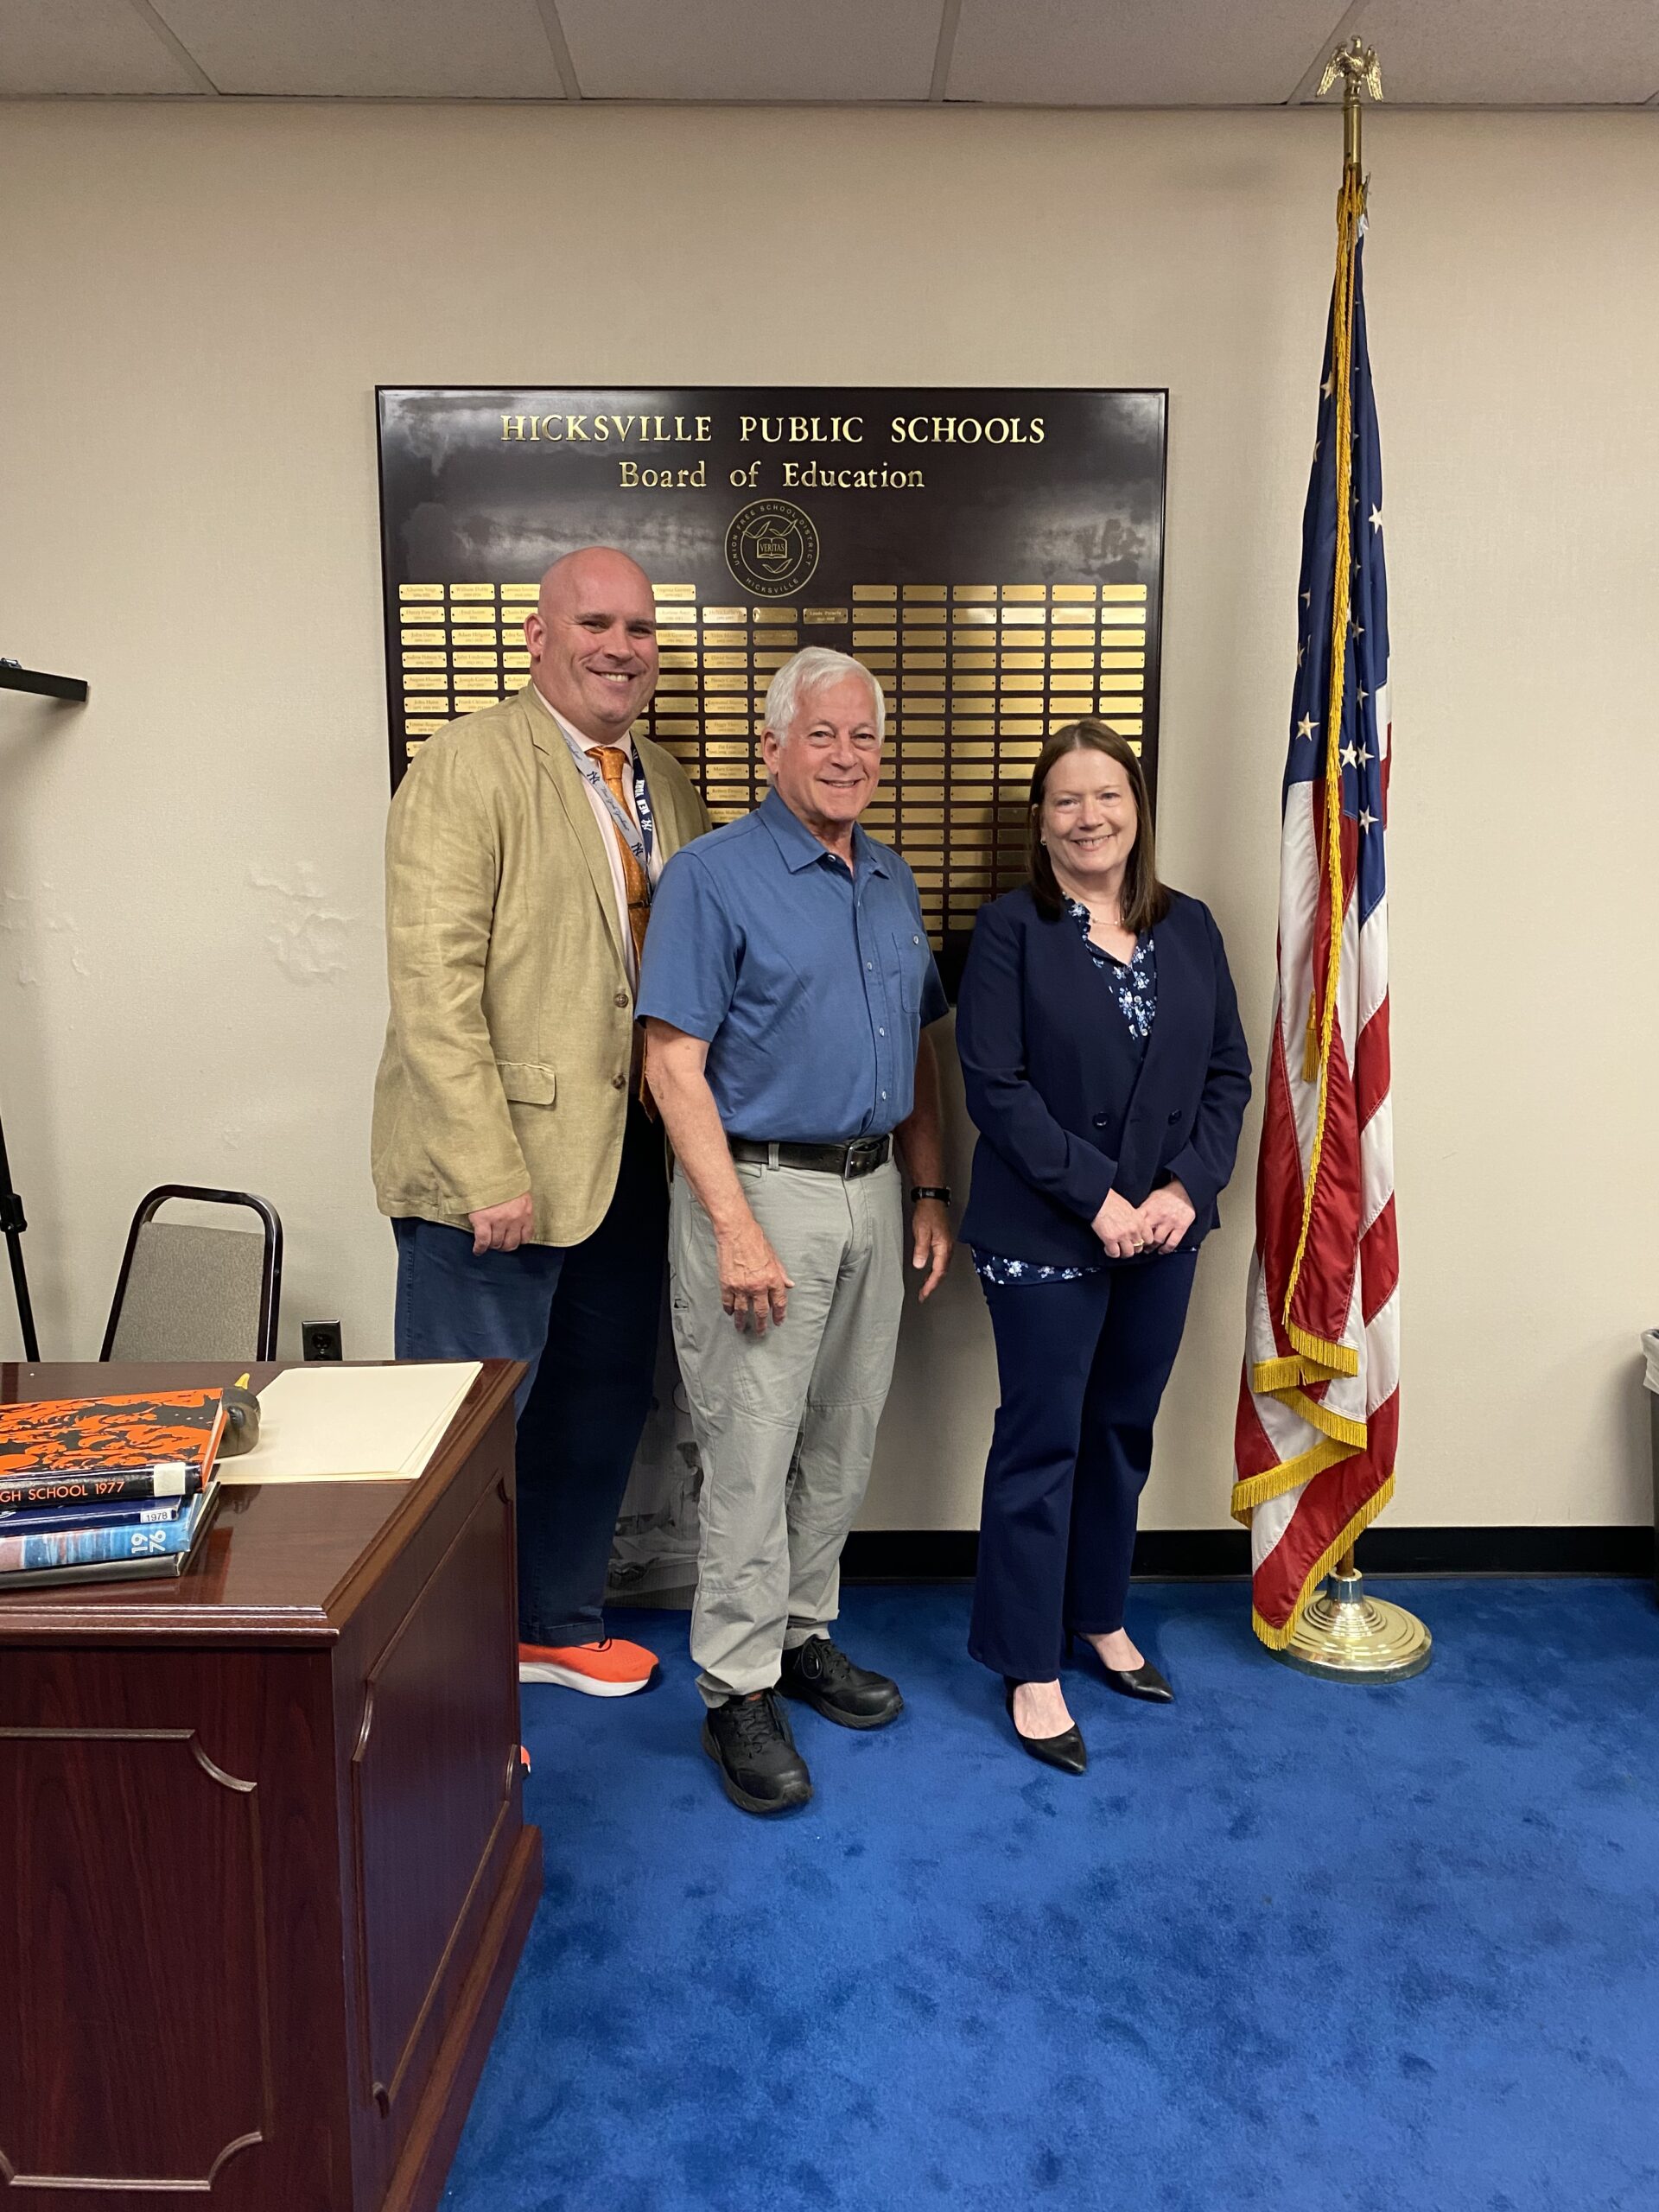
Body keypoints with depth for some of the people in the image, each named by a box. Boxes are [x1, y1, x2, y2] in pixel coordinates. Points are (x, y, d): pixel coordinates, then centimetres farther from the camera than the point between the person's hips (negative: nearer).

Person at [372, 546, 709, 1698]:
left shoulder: (667, 783, 13)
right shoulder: (468, 764, -9)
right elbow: (434, 985, -17)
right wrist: (491, 1173, -21)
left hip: (631, 1159, 8)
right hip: (503, 1166, -7)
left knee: (603, 1406, 18)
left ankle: (559, 1624, 39)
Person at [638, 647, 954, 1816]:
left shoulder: (892, 882, 12)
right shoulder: (713, 876, -9)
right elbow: (675, 1066, -14)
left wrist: (932, 1191, 12)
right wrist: (735, 1226, -19)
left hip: (874, 1192, 7)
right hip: (763, 1188, -6)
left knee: (844, 1438, 15)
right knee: (751, 1449, 1)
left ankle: (803, 1631, 33)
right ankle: (739, 1689, 16)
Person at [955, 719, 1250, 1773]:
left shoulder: (1190, 929, 7)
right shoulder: (1011, 930, -6)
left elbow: (1228, 1073, 6)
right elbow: (996, 1085, -13)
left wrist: (1186, 1188, -9)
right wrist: (1097, 1198, -17)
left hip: (1165, 1230, 5)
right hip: (1044, 1237, -4)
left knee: (1123, 1431, 17)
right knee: (1042, 1442, 4)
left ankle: (1101, 1617, 37)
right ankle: (1032, 1668, 19)